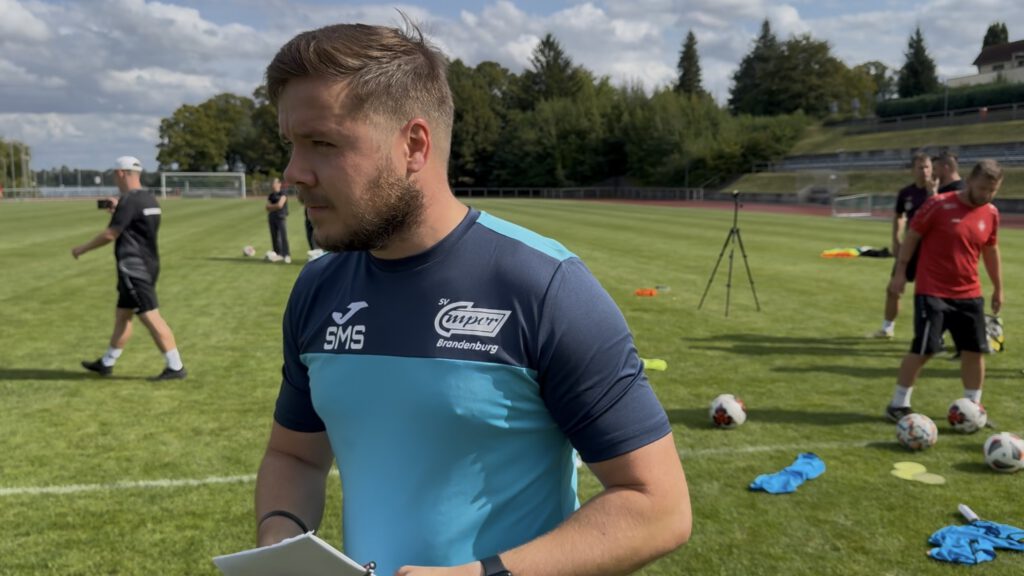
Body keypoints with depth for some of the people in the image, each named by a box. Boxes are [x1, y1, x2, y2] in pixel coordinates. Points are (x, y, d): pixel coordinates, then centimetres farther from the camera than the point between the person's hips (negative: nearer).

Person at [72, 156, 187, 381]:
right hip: (147, 265, 10)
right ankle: (106, 363, 28)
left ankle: (175, 367, -8)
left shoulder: (129, 200, -16)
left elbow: (110, 235, -15)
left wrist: (82, 248, -2)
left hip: (134, 268, -10)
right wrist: (117, 210, 32)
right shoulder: (149, 199, 12)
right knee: (122, 315, 18)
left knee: (151, 317, -9)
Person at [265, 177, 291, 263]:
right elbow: (267, 207, 6)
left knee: (283, 236, -13)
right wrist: (275, 207, -10)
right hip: (272, 218, 6)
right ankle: (278, 254, 13)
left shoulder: (283, 193, -3)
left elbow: (280, 205, -14)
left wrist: (271, 206, -1)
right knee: (274, 237, 6)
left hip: (281, 217, -6)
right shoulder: (270, 195, 15)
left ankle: (287, 255, -13)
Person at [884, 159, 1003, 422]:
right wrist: (900, 272, -7)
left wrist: (998, 288, 19)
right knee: (923, 349, -7)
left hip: (969, 295, 5)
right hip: (932, 292, -5)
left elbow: (991, 251, 17)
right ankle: (898, 404, 6)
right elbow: (912, 236, -5)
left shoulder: (991, 213, 4)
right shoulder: (939, 204, -12)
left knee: (975, 350, 6)